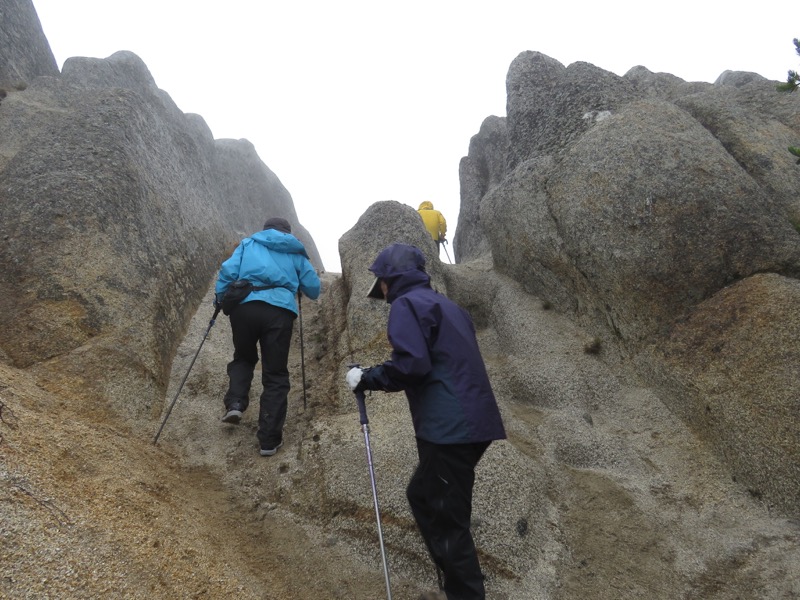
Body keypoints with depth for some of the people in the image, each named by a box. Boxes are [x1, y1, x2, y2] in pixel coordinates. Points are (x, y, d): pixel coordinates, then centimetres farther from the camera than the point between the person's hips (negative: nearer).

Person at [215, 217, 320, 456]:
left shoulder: (248, 244, 22)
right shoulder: (295, 252, 22)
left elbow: (228, 271, 7)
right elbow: (313, 290, 19)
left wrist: (219, 299, 16)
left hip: (244, 307, 1)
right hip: (280, 311, -1)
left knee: (243, 358, 27)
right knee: (276, 375, 7)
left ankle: (235, 403, 3)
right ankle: (269, 440, 4)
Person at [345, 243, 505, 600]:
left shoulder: (407, 303, -4)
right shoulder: (447, 306, 23)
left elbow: (412, 363, -18)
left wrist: (367, 379, -5)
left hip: (450, 428, -10)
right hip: (472, 423, 10)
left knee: (447, 520, 0)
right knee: (423, 496, 22)